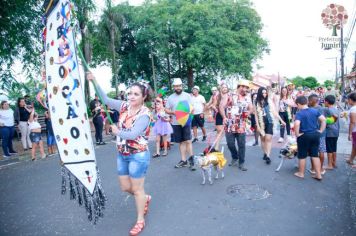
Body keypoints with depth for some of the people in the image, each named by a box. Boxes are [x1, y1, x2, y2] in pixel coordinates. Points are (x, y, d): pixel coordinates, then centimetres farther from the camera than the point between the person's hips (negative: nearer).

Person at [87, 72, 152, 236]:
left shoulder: (144, 114, -19)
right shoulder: (125, 106, 0)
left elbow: (133, 134, -27)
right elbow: (106, 100, 6)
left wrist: (117, 131, -11)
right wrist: (94, 81, -1)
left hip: (138, 156, -7)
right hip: (122, 155, 7)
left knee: (137, 189, 6)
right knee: (125, 187, 17)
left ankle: (140, 220, 26)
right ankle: (145, 199, 45)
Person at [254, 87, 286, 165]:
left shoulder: (269, 101, 0)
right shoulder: (257, 103, 1)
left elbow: (274, 112, 2)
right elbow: (256, 115, 2)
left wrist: (281, 120, -1)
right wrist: (257, 125, -2)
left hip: (269, 122, -1)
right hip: (261, 123, 1)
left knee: (268, 139, -10)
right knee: (263, 139, 9)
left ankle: (268, 156, -10)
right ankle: (265, 153, 25)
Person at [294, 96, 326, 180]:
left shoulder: (299, 113, -16)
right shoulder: (315, 111, 2)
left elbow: (296, 124, -31)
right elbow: (323, 119, 2)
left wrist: (297, 134, -18)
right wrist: (320, 131, 5)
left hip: (304, 136, -5)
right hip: (315, 134, 5)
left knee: (302, 156, 10)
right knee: (315, 155, 14)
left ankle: (301, 173, 24)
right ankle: (318, 175, 18)